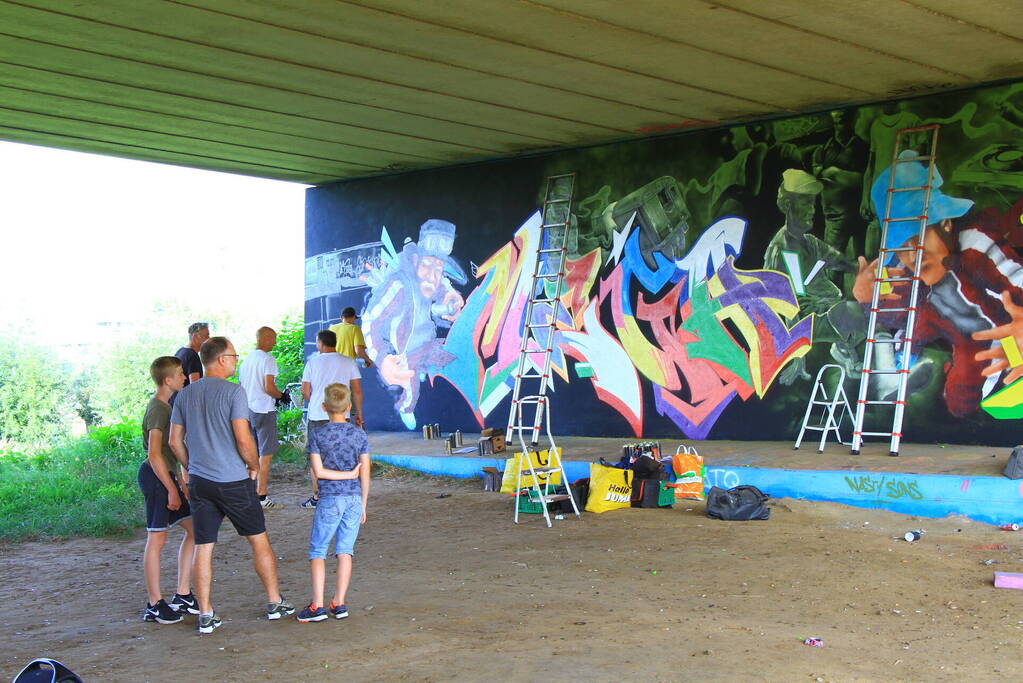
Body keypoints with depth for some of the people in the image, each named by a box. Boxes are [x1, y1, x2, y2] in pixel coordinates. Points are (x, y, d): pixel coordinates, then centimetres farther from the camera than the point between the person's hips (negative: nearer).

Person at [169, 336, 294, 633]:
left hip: (200, 483, 5)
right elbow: (243, 440, -17)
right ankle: (275, 602, 19)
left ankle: (206, 615, 11)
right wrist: (254, 466, -1)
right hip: (233, 481, -5)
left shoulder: (184, 395, 6)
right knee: (259, 540, 10)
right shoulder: (233, 392, -12)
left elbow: (175, 441, 9)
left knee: (203, 548, 8)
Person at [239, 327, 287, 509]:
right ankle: (262, 495, -2)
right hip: (264, 411, -8)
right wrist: (281, 396, -1)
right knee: (265, 455, -2)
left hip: (247, 410, 8)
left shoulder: (247, 359, 12)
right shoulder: (268, 359, -12)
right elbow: (269, 388, -20)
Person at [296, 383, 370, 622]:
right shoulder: (359, 435, 1)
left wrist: (349, 474, -2)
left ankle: (317, 605, 0)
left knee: (317, 551, 5)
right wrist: (363, 504, 10)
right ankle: (339, 603, 8)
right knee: (345, 551, 7)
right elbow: (365, 473, 2)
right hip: (354, 498, 3)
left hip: (329, 499, -3)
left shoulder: (317, 434, -5)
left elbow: (318, 471, -10)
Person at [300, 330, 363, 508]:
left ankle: (316, 496, 9)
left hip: (317, 415, -1)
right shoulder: (349, 362, 2)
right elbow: (357, 391, 1)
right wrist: (358, 413, 11)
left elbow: (305, 392, 1)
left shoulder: (313, 362, 0)